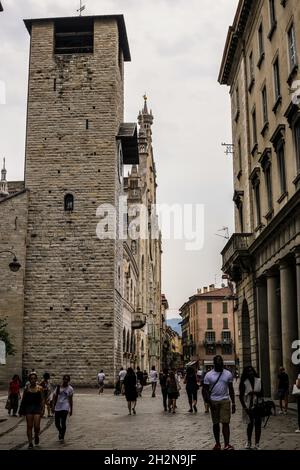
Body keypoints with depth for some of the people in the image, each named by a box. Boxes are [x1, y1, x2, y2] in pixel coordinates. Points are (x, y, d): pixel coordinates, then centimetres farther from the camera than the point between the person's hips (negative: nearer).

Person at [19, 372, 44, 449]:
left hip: (37, 408, -1)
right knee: (29, 426, 2)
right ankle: (30, 443, 12)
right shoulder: (26, 388, 3)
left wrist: (42, 409, -6)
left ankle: (36, 436, 24)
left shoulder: (40, 388, 2)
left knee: (37, 426, -8)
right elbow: (23, 400, 8)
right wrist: (21, 411, 7)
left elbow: (42, 400, 3)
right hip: (28, 408, 1)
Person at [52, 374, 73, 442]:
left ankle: (62, 436, 6)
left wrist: (71, 409, 5)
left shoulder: (70, 389, 1)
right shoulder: (58, 387, 6)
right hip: (57, 407, 3)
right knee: (57, 423, 6)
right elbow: (55, 397, 9)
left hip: (65, 408, -3)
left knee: (63, 422, -11)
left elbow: (70, 400, 5)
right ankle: (60, 432, 35)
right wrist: (53, 406, 2)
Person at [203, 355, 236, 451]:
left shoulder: (228, 374, 4)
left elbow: (231, 389, 9)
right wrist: (209, 402, -12)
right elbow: (206, 390, -1)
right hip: (213, 401, 0)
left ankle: (227, 445, -10)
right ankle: (217, 444, 21)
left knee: (225, 423, -8)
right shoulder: (209, 375, -1)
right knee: (215, 423, 9)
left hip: (225, 401, 0)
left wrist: (233, 403, 7)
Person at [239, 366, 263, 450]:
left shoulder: (259, 381, 2)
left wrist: (255, 393, -14)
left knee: (258, 425, 2)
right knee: (250, 424, 7)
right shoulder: (244, 383, -5)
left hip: (258, 406, 2)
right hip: (249, 406, -2)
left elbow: (262, 394, 5)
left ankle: (257, 444, 10)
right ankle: (249, 442, 24)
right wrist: (245, 407, -10)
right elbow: (241, 396, -3)